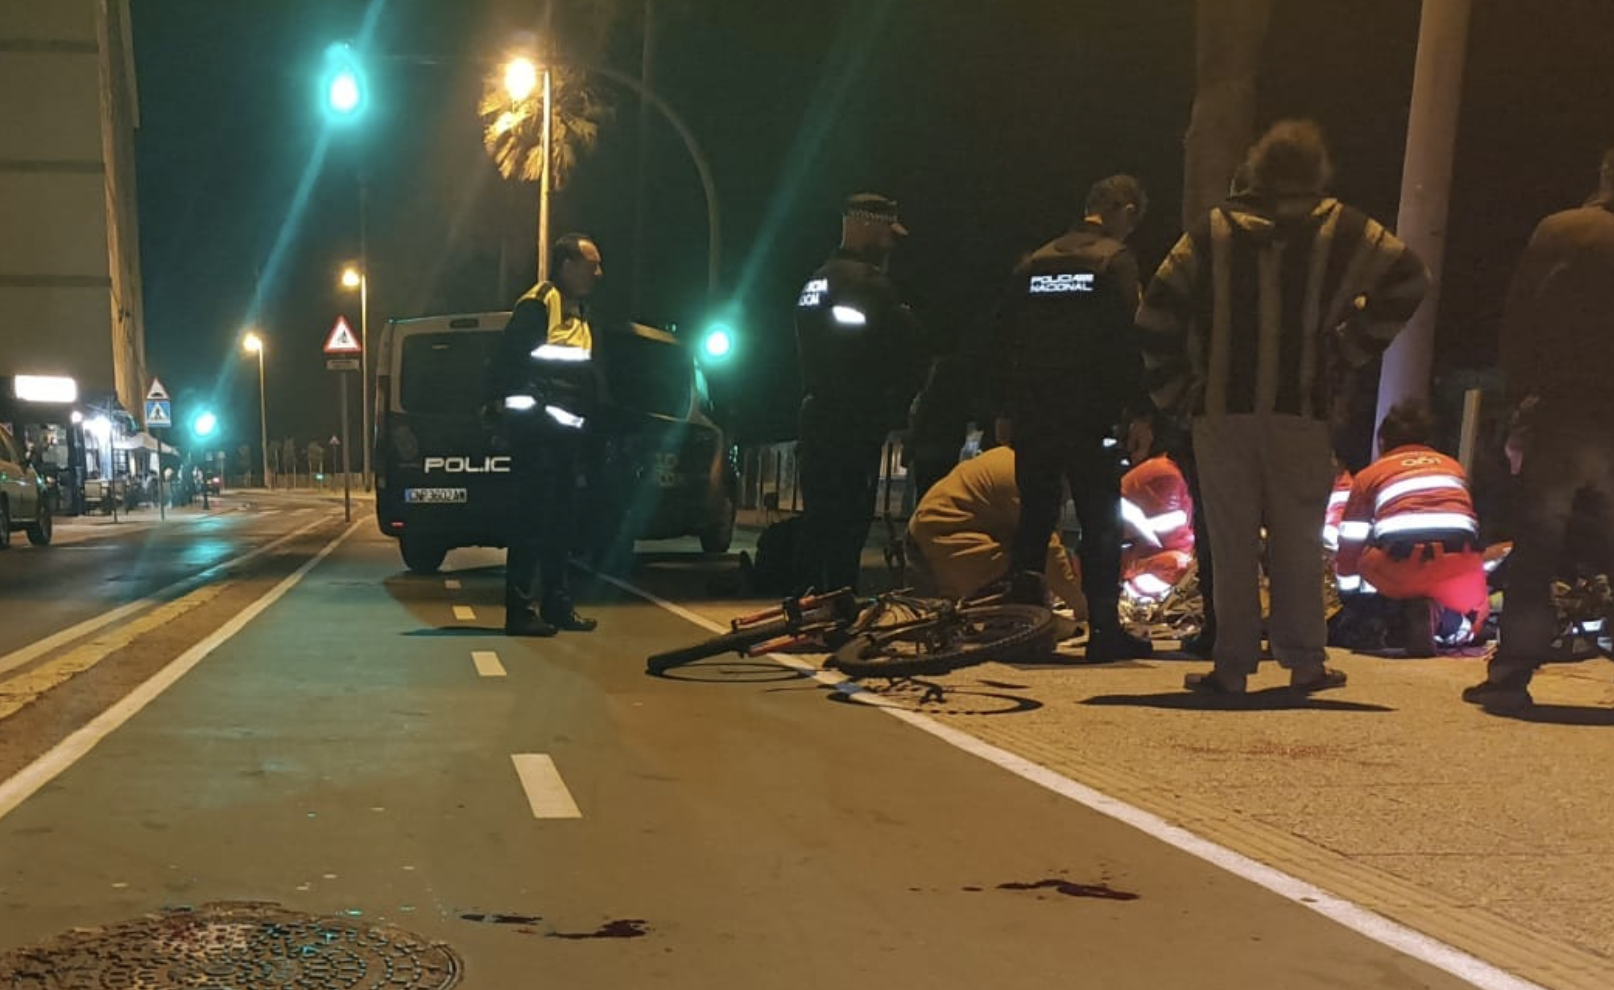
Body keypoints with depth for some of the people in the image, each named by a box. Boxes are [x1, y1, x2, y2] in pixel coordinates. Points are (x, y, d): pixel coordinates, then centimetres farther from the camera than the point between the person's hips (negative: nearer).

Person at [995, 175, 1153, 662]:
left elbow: (1008, 339, 12)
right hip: (1089, 414, -5)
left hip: (1032, 413, 5)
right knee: (1100, 522, 1)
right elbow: (1126, 338, -13)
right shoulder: (1115, 260, -5)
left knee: (1034, 517, 12)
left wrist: (1007, 410, 16)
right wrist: (1135, 410, -8)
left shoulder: (1035, 262, 12)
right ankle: (1104, 631, 1)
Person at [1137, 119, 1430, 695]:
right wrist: (1350, 348, 7)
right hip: (1301, 413, -1)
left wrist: (1174, 394, 9)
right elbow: (1408, 279, 3)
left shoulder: (1213, 232, 8)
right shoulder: (1340, 230, 5)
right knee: (1298, 544, 8)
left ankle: (1232, 666, 5)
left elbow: (1156, 317, 4)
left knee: (1232, 545, 4)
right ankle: (1304, 662, 11)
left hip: (1221, 412, 1)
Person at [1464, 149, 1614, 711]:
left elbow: (1516, 323, 1)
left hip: (1554, 417, 0)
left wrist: (1522, 393, 7)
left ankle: (1512, 674, 1)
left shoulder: (1556, 232, 0)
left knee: (1534, 551, 6)